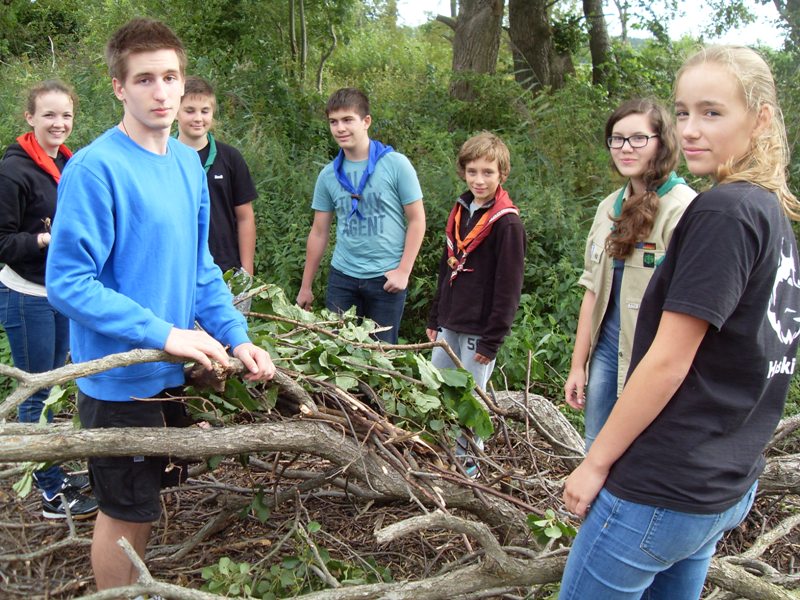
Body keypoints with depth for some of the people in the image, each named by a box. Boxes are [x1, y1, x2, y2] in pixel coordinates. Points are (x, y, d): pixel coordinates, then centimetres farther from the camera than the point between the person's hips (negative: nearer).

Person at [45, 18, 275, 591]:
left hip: (171, 371, 7)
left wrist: (238, 338, -1)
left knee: (143, 501, 23)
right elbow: (68, 284, -21)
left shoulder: (188, 163, 4)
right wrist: (163, 333, -25)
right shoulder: (94, 168, -18)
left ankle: (135, 588, 44)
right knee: (125, 511, 9)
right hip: (119, 378, -7)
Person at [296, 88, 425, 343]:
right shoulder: (328, 175, 5)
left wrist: (403, 271, -11)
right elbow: (319, 232, 10)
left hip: (386, 278, -3)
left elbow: (416, 220, -4)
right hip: (342, 276, 3)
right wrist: (305, 287, 11)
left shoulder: (396, 165, -6)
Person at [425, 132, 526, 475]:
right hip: (449, 324, 7)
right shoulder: (460, 212, 10)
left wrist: (492, 340, -15)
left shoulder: (507, 223, -13)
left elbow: (509, 287, -14)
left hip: (479, 330, -7)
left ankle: (467, 460, 22)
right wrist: (434, 318, 15)